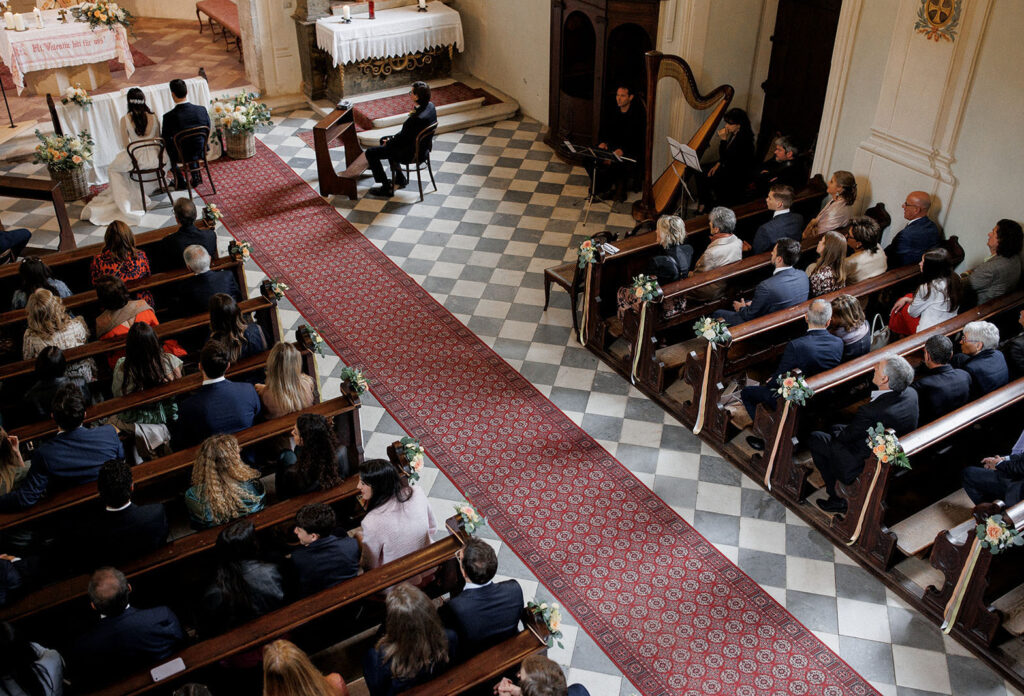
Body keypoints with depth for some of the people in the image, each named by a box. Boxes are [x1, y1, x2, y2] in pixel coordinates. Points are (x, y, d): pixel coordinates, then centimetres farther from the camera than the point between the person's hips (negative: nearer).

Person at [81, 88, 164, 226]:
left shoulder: (125, 119, -12)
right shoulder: (153, 116, -5)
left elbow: (126, 146, -5)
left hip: (137, 159, -4)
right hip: (154, 160, 4)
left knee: (112, 169, 28)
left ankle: (124, 201, 34)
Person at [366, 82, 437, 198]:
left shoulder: (417, 118, -37)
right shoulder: (430, 106, -8)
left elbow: (402, 138, -23)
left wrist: (388, 142, -4)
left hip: (410, 152, -9)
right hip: (420, 144, 9)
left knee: (370, 153, 1)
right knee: (383, 139, 31)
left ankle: (386, 188, 10)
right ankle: (400, 178, 36)